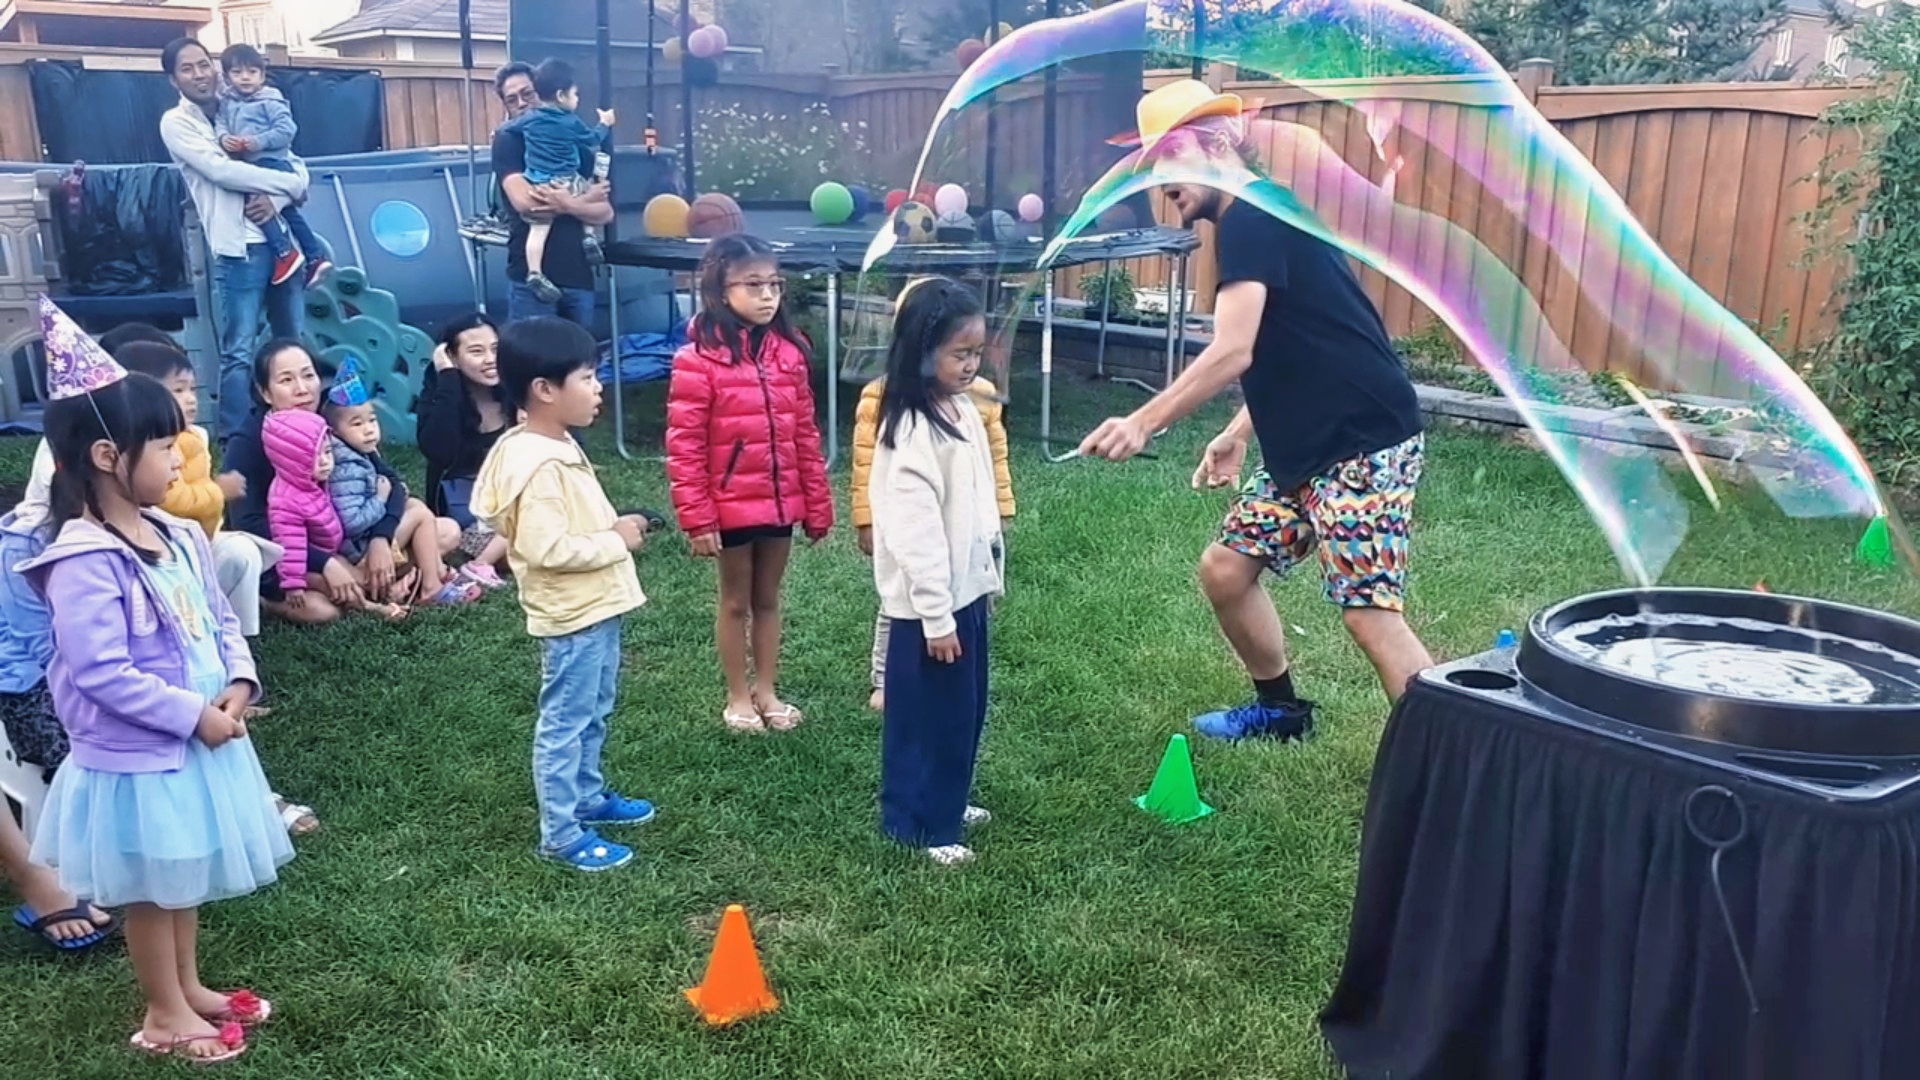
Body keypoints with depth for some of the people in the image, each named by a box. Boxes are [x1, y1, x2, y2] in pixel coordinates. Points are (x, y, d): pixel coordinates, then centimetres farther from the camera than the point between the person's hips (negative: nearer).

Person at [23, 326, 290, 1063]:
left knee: (185, 876, 22)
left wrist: (238, 684, -7)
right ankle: (165, 1014, 27)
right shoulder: (84, 562, -24)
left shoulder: (179, 538, 2)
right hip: (135, 755, -8)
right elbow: (102, 674, -26)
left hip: (199, 740, 8)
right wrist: (194, 714, -22)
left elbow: (220, 620, 10)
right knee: (151, 887, 10)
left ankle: (189, 986, 40)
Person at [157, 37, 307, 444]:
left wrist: (277, 199, -12)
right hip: (239, 247, -5)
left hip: (281, 238, 5)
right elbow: (223, 172, -13)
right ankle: (234, 444, -3)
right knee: (239, 352, -7)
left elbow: (296, 166, 9)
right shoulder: (176, 122, 2)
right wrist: (292, 183, -8)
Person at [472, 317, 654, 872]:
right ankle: (561, 832, 12)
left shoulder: (558, 447, 7)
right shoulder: (538, 466, -25)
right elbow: (545, 548, -30)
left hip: (596, 607, 10)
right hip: (572, 616, -10)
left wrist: (615, 528, 2)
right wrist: (617, 541, -21)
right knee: (565, 721, 1)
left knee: (592, 715, 23)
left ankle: (588, 798, 39)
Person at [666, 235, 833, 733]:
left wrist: (818, 503, 7)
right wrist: (697, 519, -15)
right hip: (731, 507, -4)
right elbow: (684, 447, -14)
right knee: (736, 602, 12)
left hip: (781, 503, 5)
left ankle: (767, 690, 32)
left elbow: (806, 435, 6)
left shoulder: (788, 352, 1)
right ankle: (738, 696, 27)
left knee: (769, 599, 17)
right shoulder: (699, 360, -15)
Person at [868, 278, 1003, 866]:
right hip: (929, 603, -9)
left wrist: (989, 576, 18)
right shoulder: (911, 433, -23)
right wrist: (937, 617, -21)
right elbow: (915, 535, -23)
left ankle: (947, 802, 37)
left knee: (965, 710, 20)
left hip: (966, 590, 9)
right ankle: (920, 823, 20)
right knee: (928, 714, 5)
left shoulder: (963, 408, 6)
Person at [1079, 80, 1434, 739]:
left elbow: (1233, 353, -26)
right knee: (1225, 569, 14)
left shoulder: (1249, 219, -14)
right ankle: (1281, 708, 32)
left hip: (1363, 444, -10)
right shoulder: (1257, 221, 17)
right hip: (1309, 446, 10)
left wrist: (1143, 424, -24)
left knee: (1371, 616, -13)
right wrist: (1238, 434, 21)